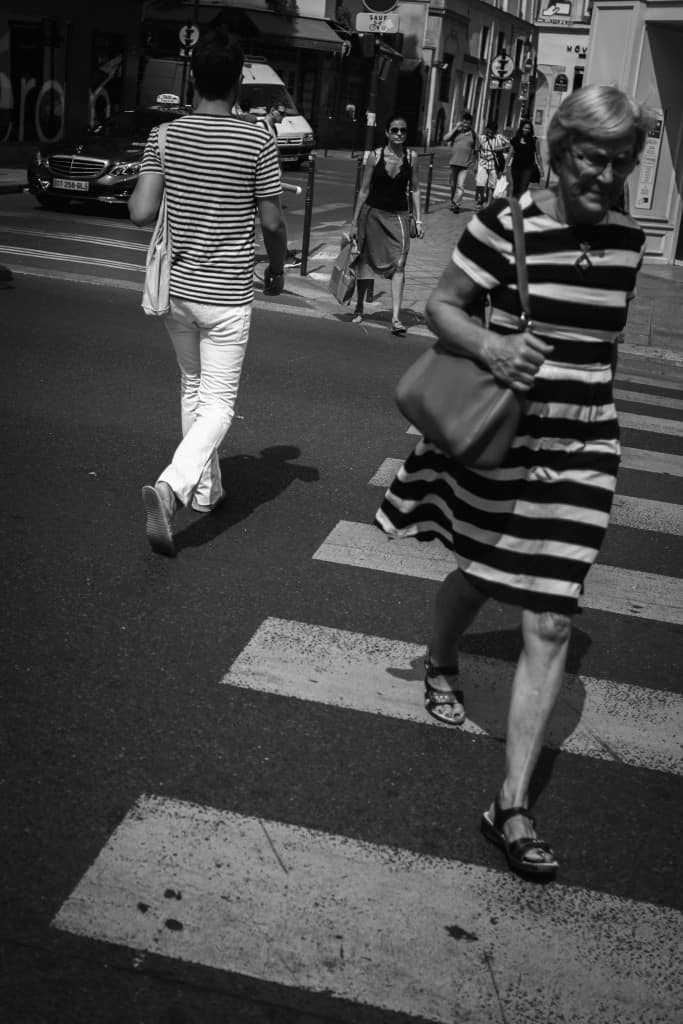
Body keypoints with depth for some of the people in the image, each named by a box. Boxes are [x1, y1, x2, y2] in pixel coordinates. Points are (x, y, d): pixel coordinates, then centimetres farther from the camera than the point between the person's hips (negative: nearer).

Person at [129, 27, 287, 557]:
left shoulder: (165, 137, -4)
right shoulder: (257, 141, -12)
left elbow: (141, 212, -8)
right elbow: (272, 221, -7)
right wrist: (278, 269, 11)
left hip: (177, 287, 4)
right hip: (228, 295, -4)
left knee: (194, 389, 21)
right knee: (218, 402, 1)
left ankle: (205, 489, 30)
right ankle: (170, 487, -19)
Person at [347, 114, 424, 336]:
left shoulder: (411, 157, 0)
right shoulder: (375, 156, -5)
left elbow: (414, 190, 7)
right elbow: (364, 190, 0)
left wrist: (418, 220, 1)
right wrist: (354, 222, 0)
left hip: (399, 215, 0)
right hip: (373, 212, 0)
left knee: (399, 264, -13)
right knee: (366, 261, 11)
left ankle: (396, 318, -18)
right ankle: (359, 308, 31)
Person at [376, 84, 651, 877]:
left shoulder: (626, 239, 4)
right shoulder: (506, 225, -11)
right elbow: (440, 305, -7)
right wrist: (490, 345, -25)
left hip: (580, 452, 3)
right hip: (498, 437, -2)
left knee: (550, 624, -3)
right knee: (477, 574, 20)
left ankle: (512, 806, 3)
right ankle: (440, 664, 56)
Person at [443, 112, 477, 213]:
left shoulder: (473, 134, 6)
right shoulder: (456, 131, 6)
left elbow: (475, 150, 9)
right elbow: (445, 139, -8)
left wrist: (474, 164, 6)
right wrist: (456, 127, -9)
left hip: (465, 164, -2)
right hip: (454, 162, 2)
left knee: (460, 185, -13)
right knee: (453, 184, 12)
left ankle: (456, 204, -15)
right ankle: (452, 203, 25)